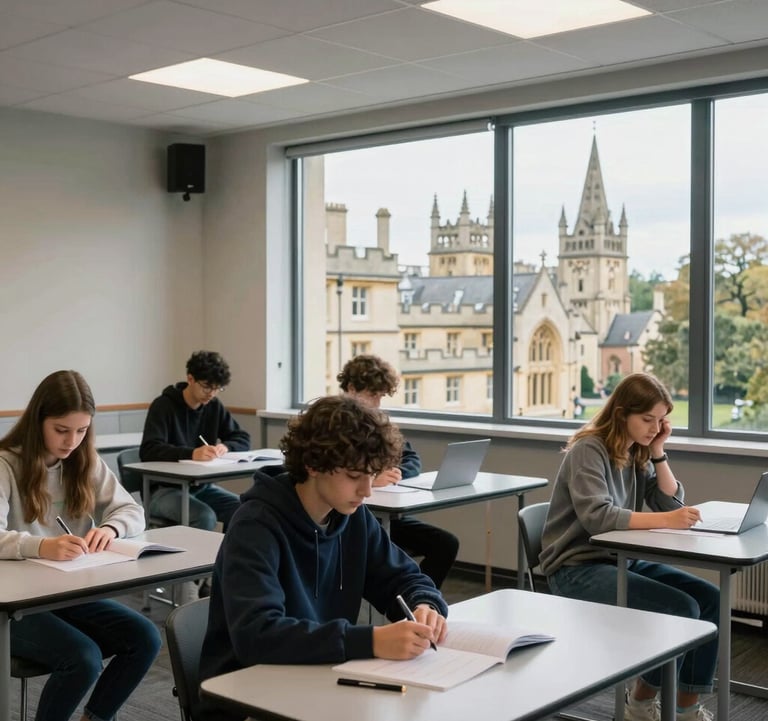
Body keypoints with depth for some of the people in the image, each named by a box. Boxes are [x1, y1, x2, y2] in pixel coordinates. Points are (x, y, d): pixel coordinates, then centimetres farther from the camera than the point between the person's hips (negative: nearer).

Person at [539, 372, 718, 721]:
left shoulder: (637, 454, 8)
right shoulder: (589, 450, -16)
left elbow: (672, 502, 6)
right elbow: (597, 517, -29)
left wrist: (658, 452, -4)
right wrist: (664, 520, -35)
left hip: (622, 560, 8)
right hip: (578, 568, -8)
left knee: (709, 598, -7)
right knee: (681, 608, -22)